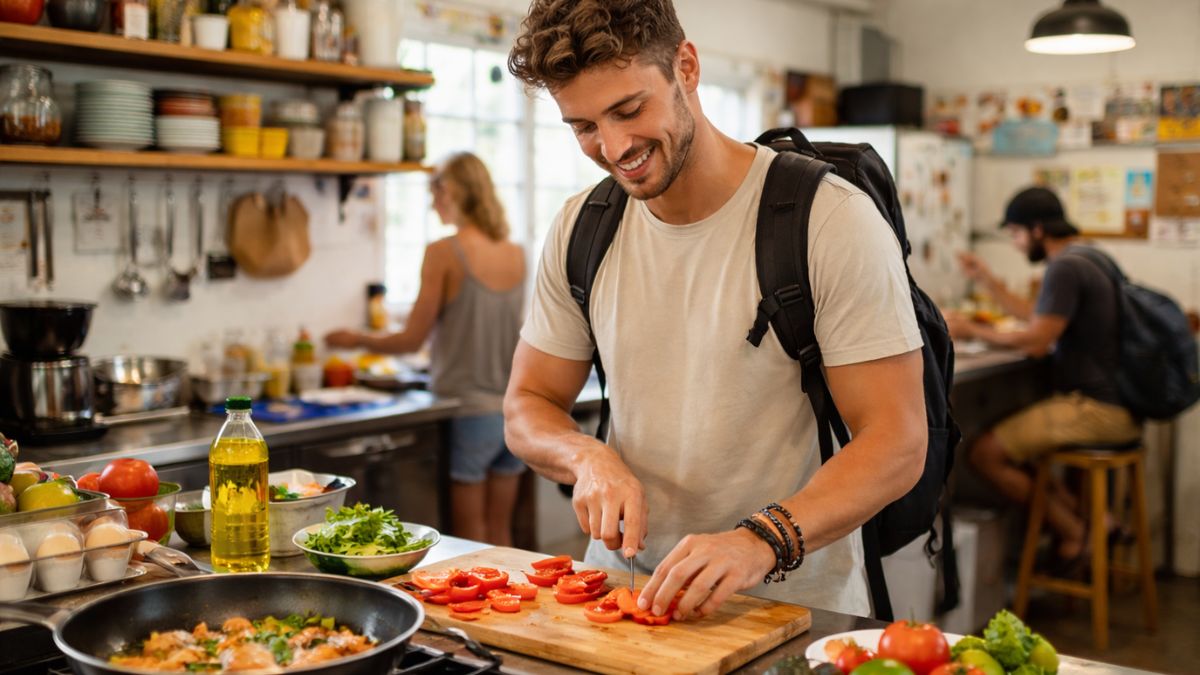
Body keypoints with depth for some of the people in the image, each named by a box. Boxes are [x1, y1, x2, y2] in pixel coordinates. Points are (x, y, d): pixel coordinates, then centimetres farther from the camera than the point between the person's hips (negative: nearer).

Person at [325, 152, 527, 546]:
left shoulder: (443, 253, -12)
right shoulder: (516, 255, 3)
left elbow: (412, 340, -6)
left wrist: (357, 340, 9)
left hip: (467, 413, -5)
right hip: (512, 411, 5)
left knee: (470, 540, 5)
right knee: (500, 535, 14)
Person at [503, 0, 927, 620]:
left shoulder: (832, 219, -10)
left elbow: (897, 442, -12)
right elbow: (528, 406, 12)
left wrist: (759, 542, -27)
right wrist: (588, 457, -10)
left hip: (791, 604, -3)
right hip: (623, 587, 3)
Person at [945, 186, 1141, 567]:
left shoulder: (1065, 268, -17)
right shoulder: (1087, 258, 16)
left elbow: (1035, 342, -20)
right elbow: (1040, 319, 26)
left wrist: (970, 331, -9)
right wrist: (987, 282, 24)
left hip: (1096, 409, -11)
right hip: (1116, 403, 11)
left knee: (985, 453, -13)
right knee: (1008, 442, 19)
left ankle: (1073, 534, 1)